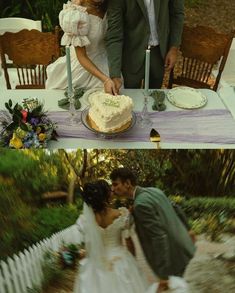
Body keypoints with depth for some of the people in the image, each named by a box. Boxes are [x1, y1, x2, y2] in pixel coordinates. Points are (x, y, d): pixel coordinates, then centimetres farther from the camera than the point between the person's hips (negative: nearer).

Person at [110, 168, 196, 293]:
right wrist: (186, 230, 26)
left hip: (174, 255, -8)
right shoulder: (154, 190, 2)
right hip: (183, 247, 8)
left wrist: (163, 275, -24)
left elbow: (159, 237, -28)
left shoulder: (141, 204, -25)